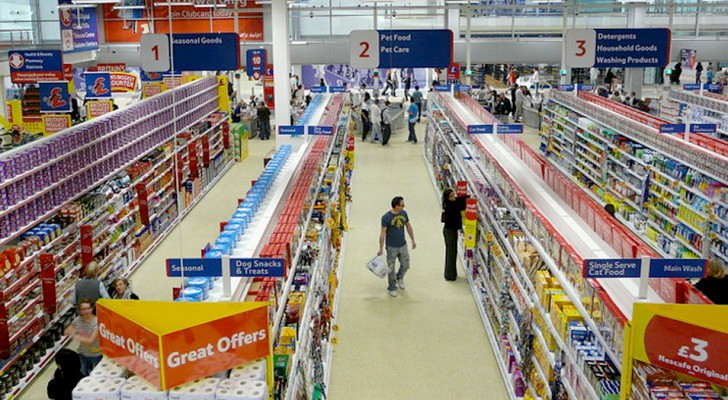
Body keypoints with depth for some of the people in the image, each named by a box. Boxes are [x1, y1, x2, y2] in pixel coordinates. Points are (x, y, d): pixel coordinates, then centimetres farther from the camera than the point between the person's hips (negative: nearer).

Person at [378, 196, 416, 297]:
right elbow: (382, 233, -14)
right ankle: (392, 288, 25)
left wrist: (413, 240, 13)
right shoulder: (386, 217, -19)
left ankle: (399, 278, 43)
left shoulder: (404, 213, -3)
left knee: (405, 265, 13)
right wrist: (381, 249, -11)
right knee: (391, 269, 8)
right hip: (391, 247, -5)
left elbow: (408, 226, 10)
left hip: (403, 245, 5)